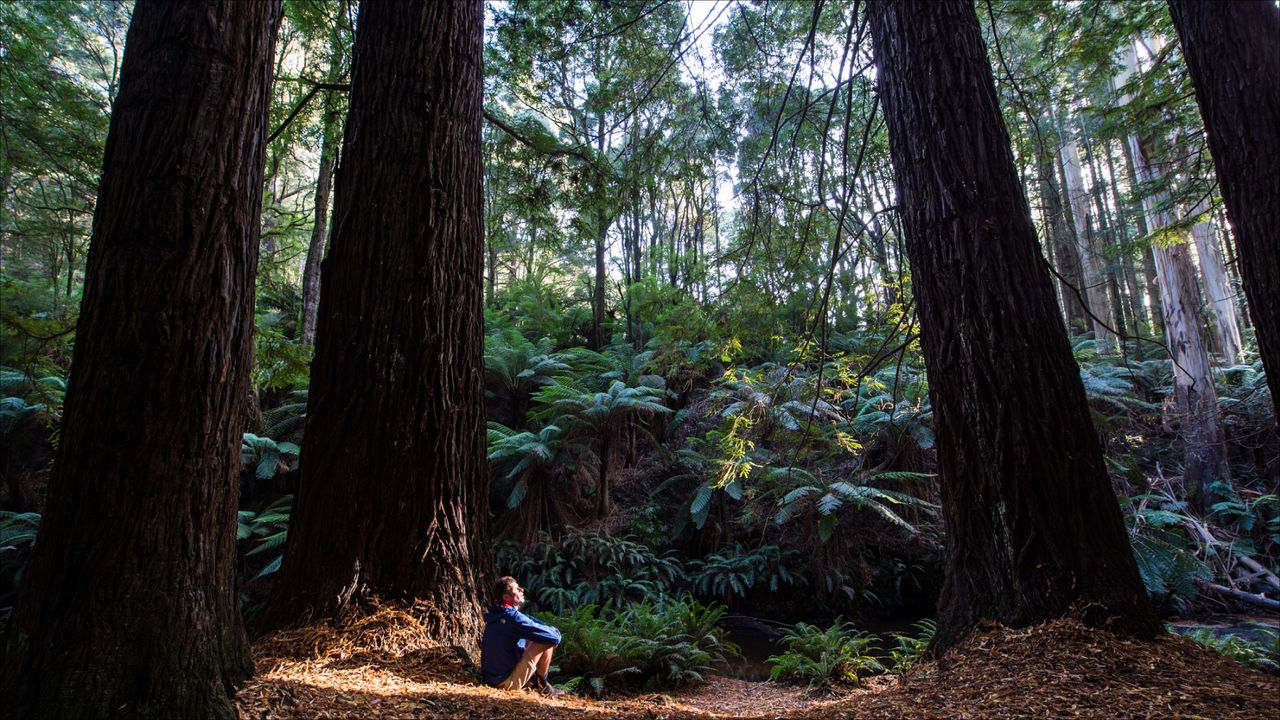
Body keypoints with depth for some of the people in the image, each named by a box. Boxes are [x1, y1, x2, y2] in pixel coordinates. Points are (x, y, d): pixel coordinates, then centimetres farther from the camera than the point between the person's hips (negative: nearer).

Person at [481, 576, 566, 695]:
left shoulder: (495, 616, 8)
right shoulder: (514, 617, -20)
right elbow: (554, 636, -23)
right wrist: (555, 632, 2)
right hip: (507, 683, -9)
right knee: (548, 641, -10)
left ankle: (532, 681, 18)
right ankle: (542, 685, 6)